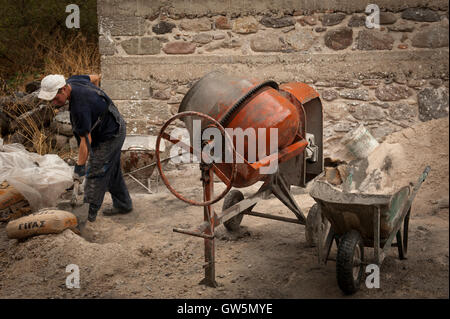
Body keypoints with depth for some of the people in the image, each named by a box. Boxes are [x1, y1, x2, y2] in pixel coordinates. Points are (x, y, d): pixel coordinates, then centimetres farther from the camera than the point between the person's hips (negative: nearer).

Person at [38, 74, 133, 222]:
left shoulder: (80, 106, -35)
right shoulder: (72, 81, -9)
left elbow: (86, 140, -30)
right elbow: (95, 78, 12)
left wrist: (79, 167, -23)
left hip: (110, 136, -10)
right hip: (114, 128, 10)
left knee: (95, 174, -5)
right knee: (112, 171, 19)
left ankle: (90, 215, 2)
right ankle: (123, 205, 32)